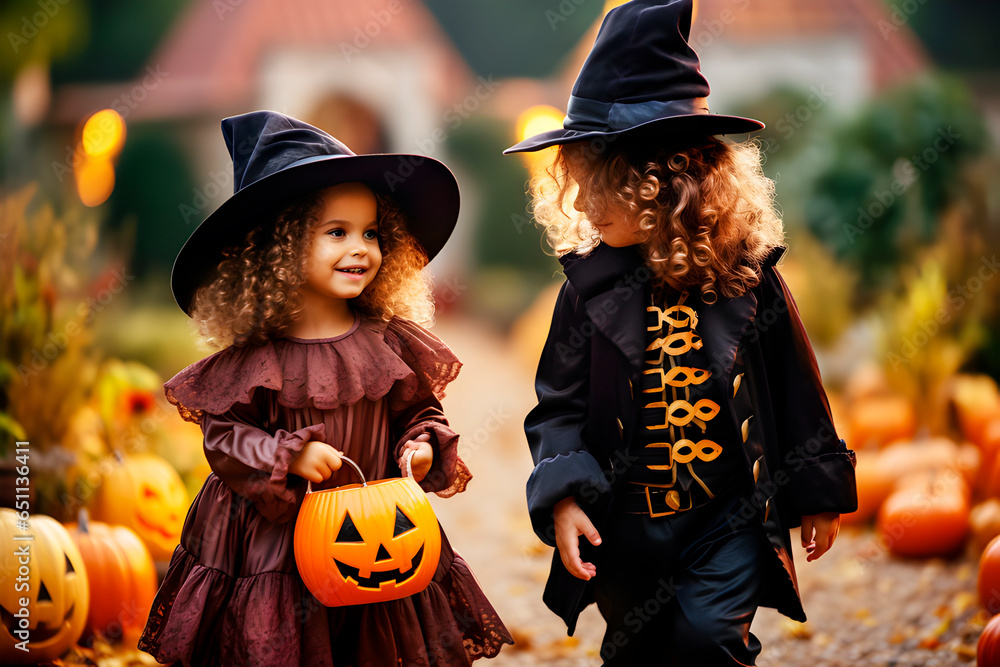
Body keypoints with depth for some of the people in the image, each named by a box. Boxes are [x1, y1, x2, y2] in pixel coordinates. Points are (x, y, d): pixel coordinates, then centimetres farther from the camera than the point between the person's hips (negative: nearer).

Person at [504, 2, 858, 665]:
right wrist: (562, 495, -16)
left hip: (732, 514, -2)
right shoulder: (591, 285, -5)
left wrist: (818, 493, 8)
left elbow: (794, 390, 2)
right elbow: (559, 404, -1)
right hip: (627, 524, 3)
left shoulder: (746, 277, -8)